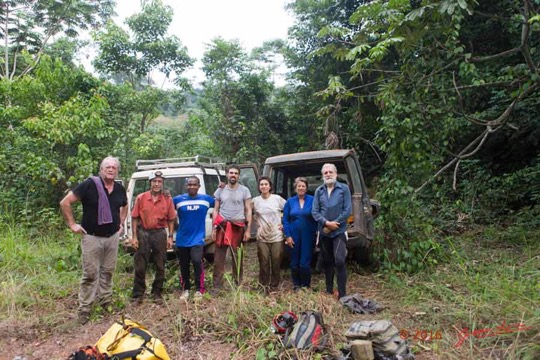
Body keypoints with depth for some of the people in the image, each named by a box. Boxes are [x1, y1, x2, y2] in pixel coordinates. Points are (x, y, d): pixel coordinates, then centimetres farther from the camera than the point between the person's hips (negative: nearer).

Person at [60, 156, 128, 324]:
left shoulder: (120, 189, 3)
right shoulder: (89, 184, -14)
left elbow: (124, 206, 24)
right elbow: (65, 203, -11)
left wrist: (121, 223, 14)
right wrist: (72, 224, -10)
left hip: (112, 237, 5)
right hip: (92, 237, -5)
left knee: (108, 271, 15)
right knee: (90, 274, 0)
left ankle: (106, 302, 29)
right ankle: (84, 309, 12)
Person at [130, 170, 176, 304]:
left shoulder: (168, 200, 0)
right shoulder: (141, 198, -3)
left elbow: (171, 219, 5)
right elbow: (135, 218, 0)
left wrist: (170, 237, 0)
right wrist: (134, 236, -4)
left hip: (160, 233, 1)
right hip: (143, 233, -1)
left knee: (160, 266, 9)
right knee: (140, 266, 6)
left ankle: (157, 292, 24)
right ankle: (138, 293, 19)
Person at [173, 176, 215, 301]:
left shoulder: (206, 199, 2)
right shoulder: (178, 199, -1)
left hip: (198, 238, -1)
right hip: (182, 239, 2)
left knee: (197, 261, -20)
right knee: (184, 266, 12)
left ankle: (199, 290, -3)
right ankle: (185, 289, 31)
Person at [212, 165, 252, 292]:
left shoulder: (244, 190, 1)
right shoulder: (220, 190, 7)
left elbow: (248, 211, 1)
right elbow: (216, 210, 10)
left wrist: (248, 229, -6)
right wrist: (214, 228, 2)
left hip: (238, 227, -1)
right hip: (222, 226, 1)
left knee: (238, 258, 9)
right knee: (218, 258, 2)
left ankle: (237, 285, 21)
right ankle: (217, 286, 10)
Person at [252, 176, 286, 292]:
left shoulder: (277, 198, -2)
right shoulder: (255, 201, 2)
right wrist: (256, 223, 2)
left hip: (277, 236, 0)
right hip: (262, 237, 1)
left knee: (276, 262, 4)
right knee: (264, 262, 3)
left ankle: (274, 285, 18)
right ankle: (264, 285, 17)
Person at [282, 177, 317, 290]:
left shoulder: (312, 200, -2)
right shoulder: (290, 201, 5)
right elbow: (285, 219, 4)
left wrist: (315, 233, -10)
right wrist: (287, 236, -3)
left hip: (308, 235, -2)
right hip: (294, 235, 2)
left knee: (305, 263, -1)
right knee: (294, 262, 10)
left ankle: (305, 285, 17)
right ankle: (296, 285, 26)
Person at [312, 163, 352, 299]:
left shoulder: (344, 188, -3)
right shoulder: (319, 191, 6)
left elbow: (347, 210, -8)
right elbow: (315, 212, 2)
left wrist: (333, 224, -12)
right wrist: (326, 223, -14)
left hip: (339, 232, -4)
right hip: (323, 232, 4)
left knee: (339, 261, -14)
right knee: (327, 262, 12)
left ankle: (342, 294, -5)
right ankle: (329, 291, 25)